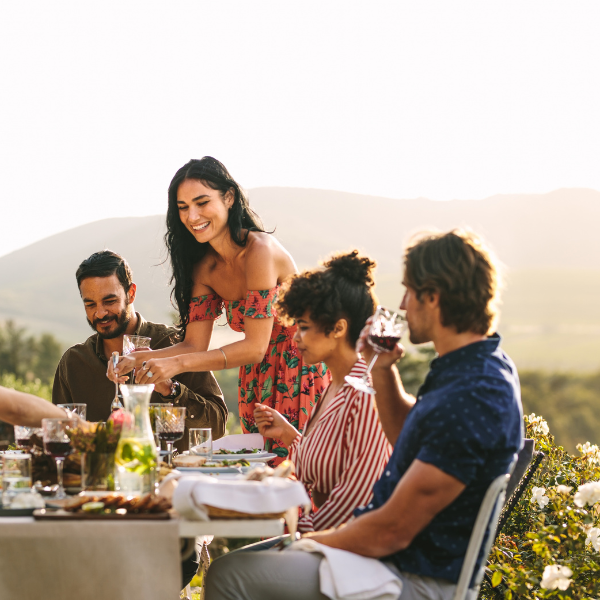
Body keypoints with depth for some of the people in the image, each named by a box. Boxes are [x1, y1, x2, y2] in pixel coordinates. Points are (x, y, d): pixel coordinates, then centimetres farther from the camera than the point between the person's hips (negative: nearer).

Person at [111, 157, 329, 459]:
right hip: (258, 380, 7)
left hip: (302, 370, -7)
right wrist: (137, 359, -17)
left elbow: (254, 347, -26)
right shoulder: (204, 267, 3)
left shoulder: (260, 250, -21)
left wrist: (177, 363, -32)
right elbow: (194, 345, -1)